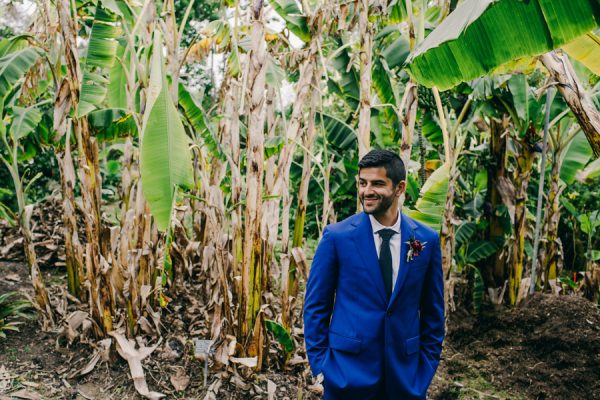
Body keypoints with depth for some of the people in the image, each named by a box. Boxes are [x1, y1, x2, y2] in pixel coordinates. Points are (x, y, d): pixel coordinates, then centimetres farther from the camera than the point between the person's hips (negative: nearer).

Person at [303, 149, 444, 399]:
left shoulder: (427, 240, -2)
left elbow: (433, 309, 6)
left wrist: (428, 363, 3)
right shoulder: (336, 236, -9)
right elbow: (316, 305, -4)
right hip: (347, 369, -2)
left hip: (406, 372, 2)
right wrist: (319, 363, -5)